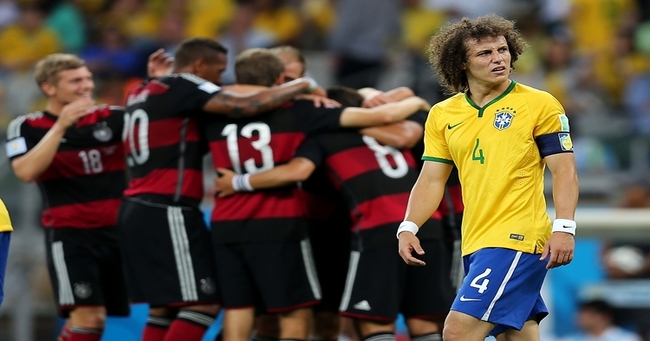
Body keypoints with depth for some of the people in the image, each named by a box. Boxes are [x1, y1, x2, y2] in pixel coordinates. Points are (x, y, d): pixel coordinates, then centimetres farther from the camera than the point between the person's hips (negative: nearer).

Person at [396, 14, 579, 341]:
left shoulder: (540, 105, -4)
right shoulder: (442, 115, 10)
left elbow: (564, 171, -6)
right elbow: (432, 180, 12)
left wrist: (563, 228, -18)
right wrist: (408, 228, -3)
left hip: (517, 240, -6)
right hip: (476, 244, 6)